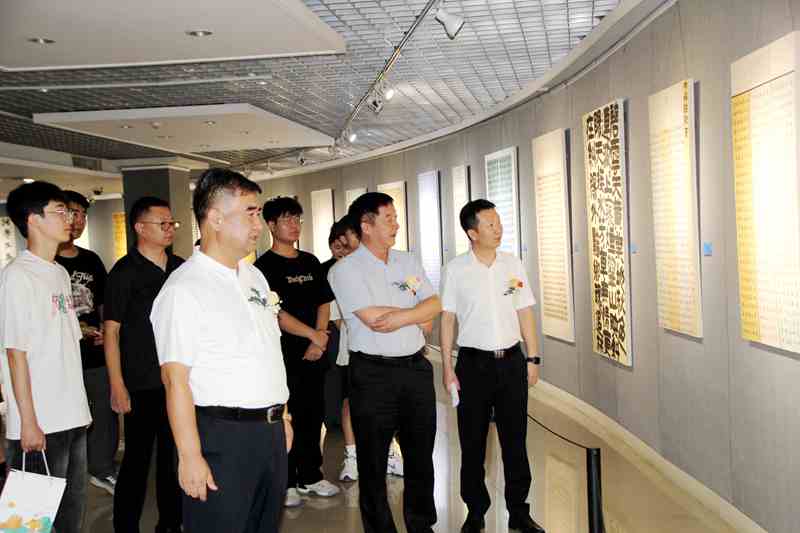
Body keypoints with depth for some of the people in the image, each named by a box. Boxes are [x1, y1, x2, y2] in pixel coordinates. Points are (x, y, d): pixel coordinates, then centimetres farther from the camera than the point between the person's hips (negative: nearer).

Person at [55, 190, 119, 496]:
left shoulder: (92, 260, 12)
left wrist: (105, 332, 4)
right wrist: (77, 329, -14)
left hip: (97, 356, 5)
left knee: (105, 414, 13)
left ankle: (102, 470, 30)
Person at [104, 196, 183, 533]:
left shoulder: (180, 267, 7)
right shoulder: (124, 272, -8)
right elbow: (111, 331, -8)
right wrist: (117, 386, -12)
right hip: (142, 385, -5)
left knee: (174, 455, 15)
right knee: (137, 459, 4)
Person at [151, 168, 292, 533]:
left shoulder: (255, 277, 12)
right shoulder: (184, 289, -14)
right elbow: (175, 379, -18)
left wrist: (282, 416, 16)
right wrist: (190, 456, -19)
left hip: (271, 432, 8)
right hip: (221, 436, -7)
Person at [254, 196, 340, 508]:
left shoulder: (310, 262, 12)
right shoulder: (264, 266, -6)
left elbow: (324, 303, 11)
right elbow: (276, 313, -14)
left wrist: (319, 342, -2)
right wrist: (313, 334, -14)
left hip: (313, 354, 6)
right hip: (284, 356, -6)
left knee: (313, 417, 12)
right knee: (286, 419, 1)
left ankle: (310, 476, 26)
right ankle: (285, 482, 14)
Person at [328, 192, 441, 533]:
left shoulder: (407, 262, 10)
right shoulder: (346, 269, -8)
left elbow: (434, 305, 2)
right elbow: (374, 318, -18)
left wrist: (401, 318, -16)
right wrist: (419, 317, -6)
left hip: (416, 367, 5)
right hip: (373, 374, -5)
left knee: (421, 453, 16)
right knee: (373, 460, 8)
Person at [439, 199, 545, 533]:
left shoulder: (513, 264, 4)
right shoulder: (456, 269, -4)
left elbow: (525, 314, 7)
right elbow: (447, 320, -2)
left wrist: (532, 359, 5)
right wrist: (447, 367, -4)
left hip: (512, 361, 2)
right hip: (474, 363, -2)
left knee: (515, 440, 10)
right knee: (472, 442, 8)